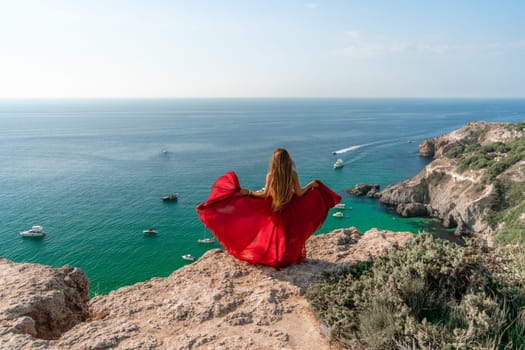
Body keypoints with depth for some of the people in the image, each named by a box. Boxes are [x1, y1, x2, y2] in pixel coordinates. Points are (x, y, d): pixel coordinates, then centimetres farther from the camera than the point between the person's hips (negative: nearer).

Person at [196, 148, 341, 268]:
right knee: (290, 233, 19)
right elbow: (299, 193, -10)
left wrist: (247, 192, -8)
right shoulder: (293, 174, -17)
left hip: (273, 209, -1)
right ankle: (291, 255, 30)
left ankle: (273, 256, 28)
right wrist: (311, 185, 7)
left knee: (273, 233, 18)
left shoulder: (270, 175, -19)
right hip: (290, 210, 1)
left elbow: (264, 194, -17)